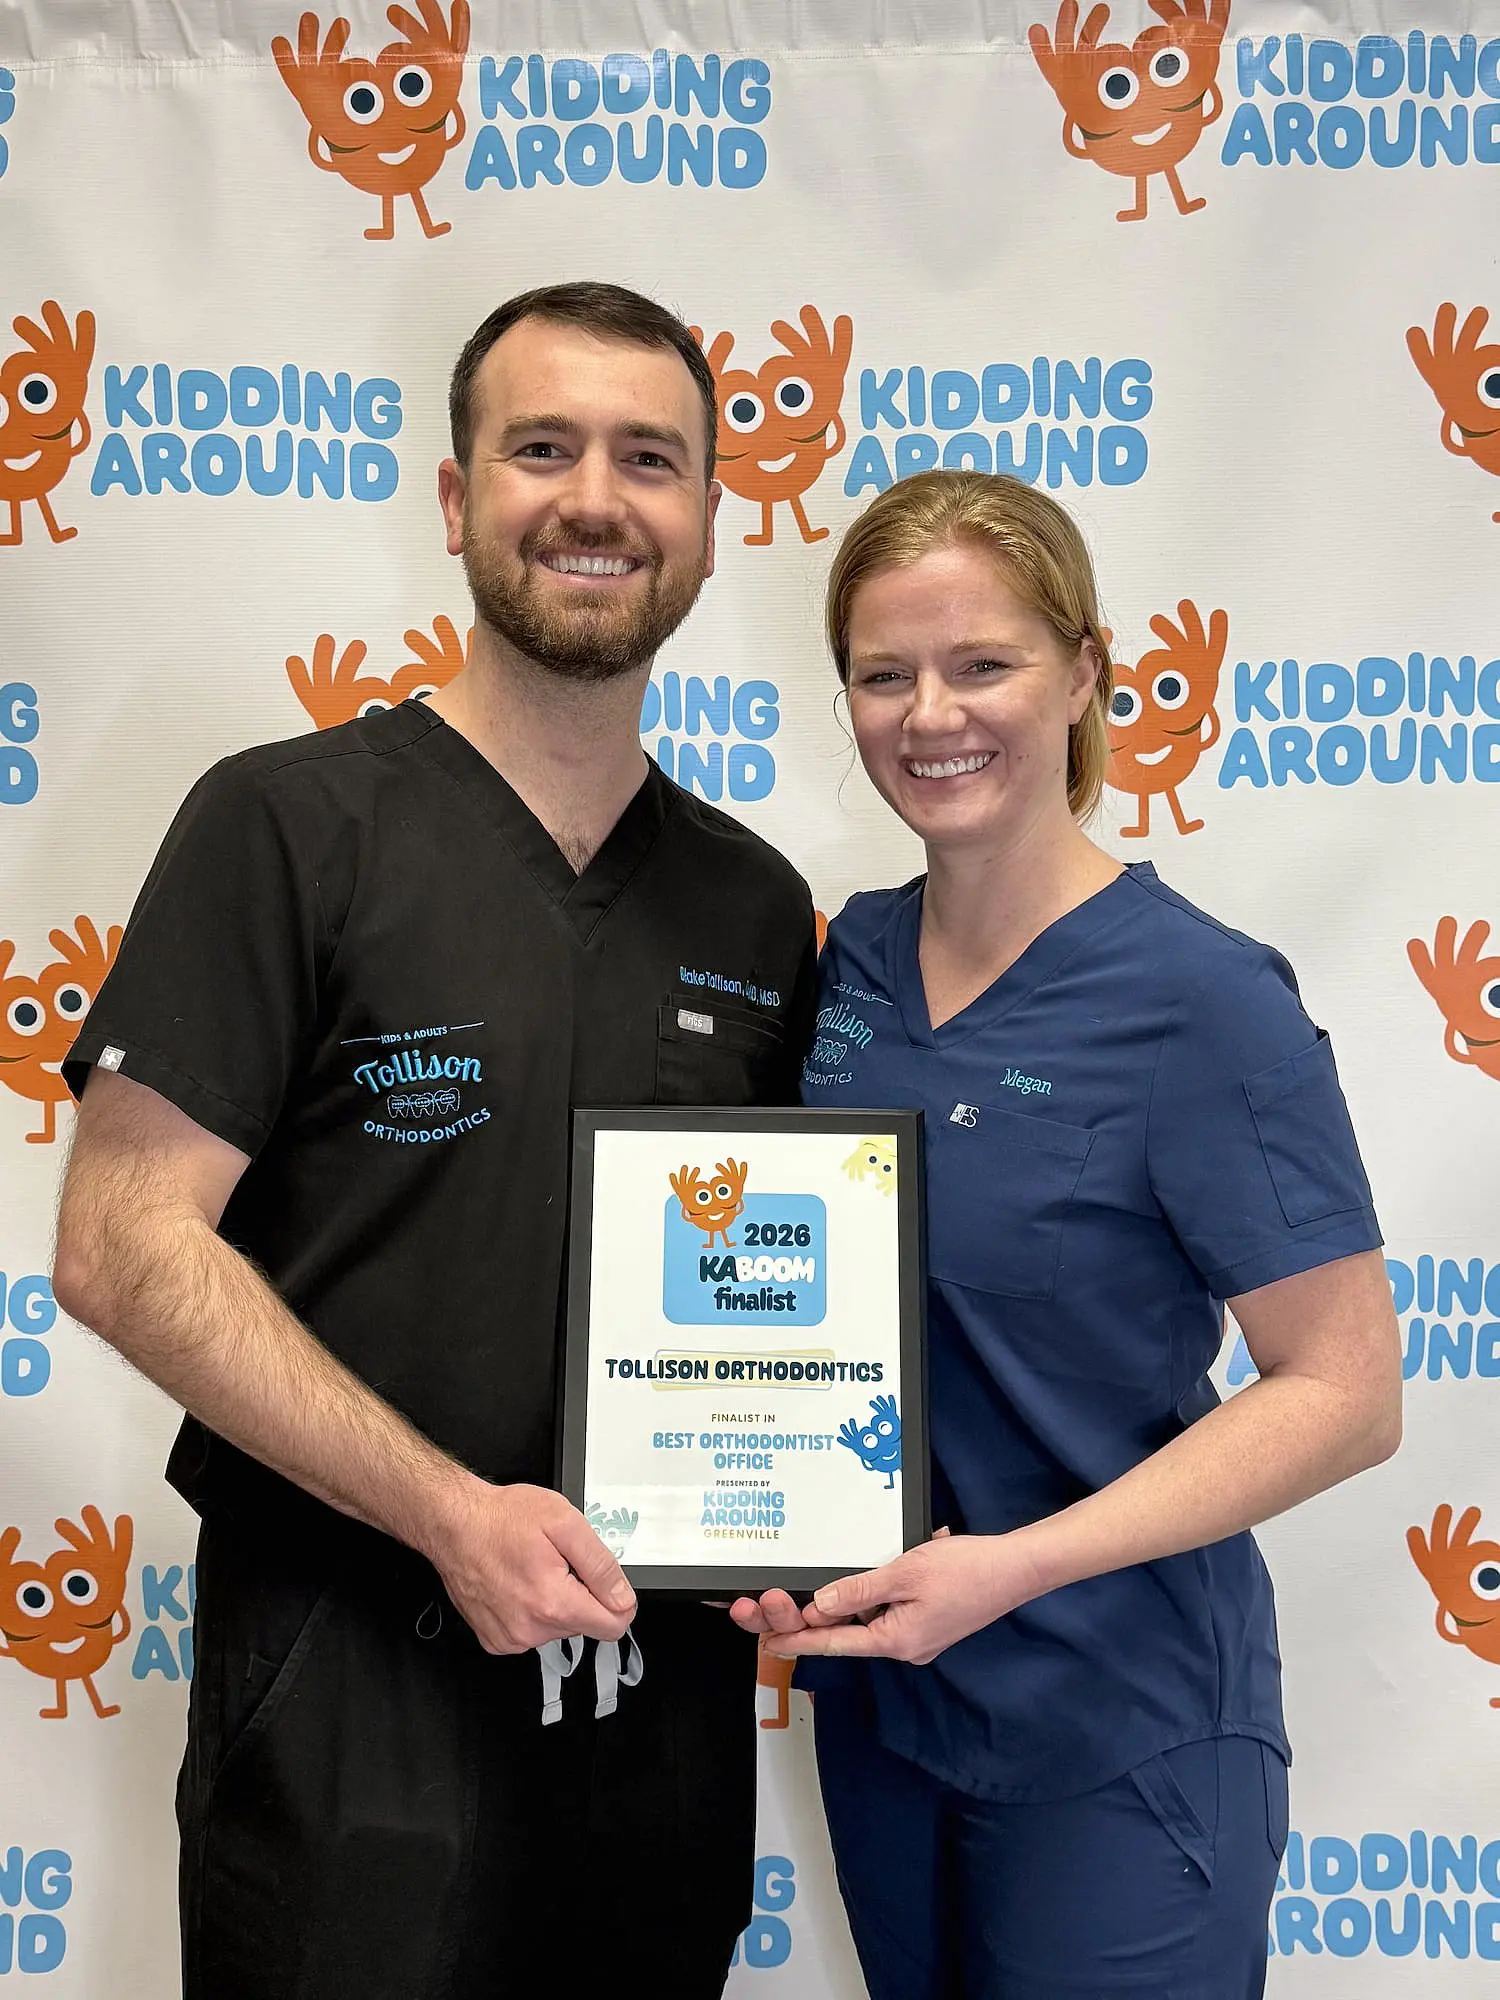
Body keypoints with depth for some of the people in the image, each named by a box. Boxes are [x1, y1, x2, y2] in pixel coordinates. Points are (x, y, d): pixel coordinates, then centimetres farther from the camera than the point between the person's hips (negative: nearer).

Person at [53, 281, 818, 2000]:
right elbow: (121, 1245, -13)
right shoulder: (290, 824, -9)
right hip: (356, 1683, -4)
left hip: (663, 1677, 5)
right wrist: (448, 1510, -19)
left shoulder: (757, 906, 6)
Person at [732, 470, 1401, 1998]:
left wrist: (1014, 1563, -25)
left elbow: (1343, 1393, -18)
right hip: (871, 1686, 6)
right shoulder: (856, 958, 0)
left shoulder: (1203, 1001, -19)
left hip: (1111, 1738, -6)